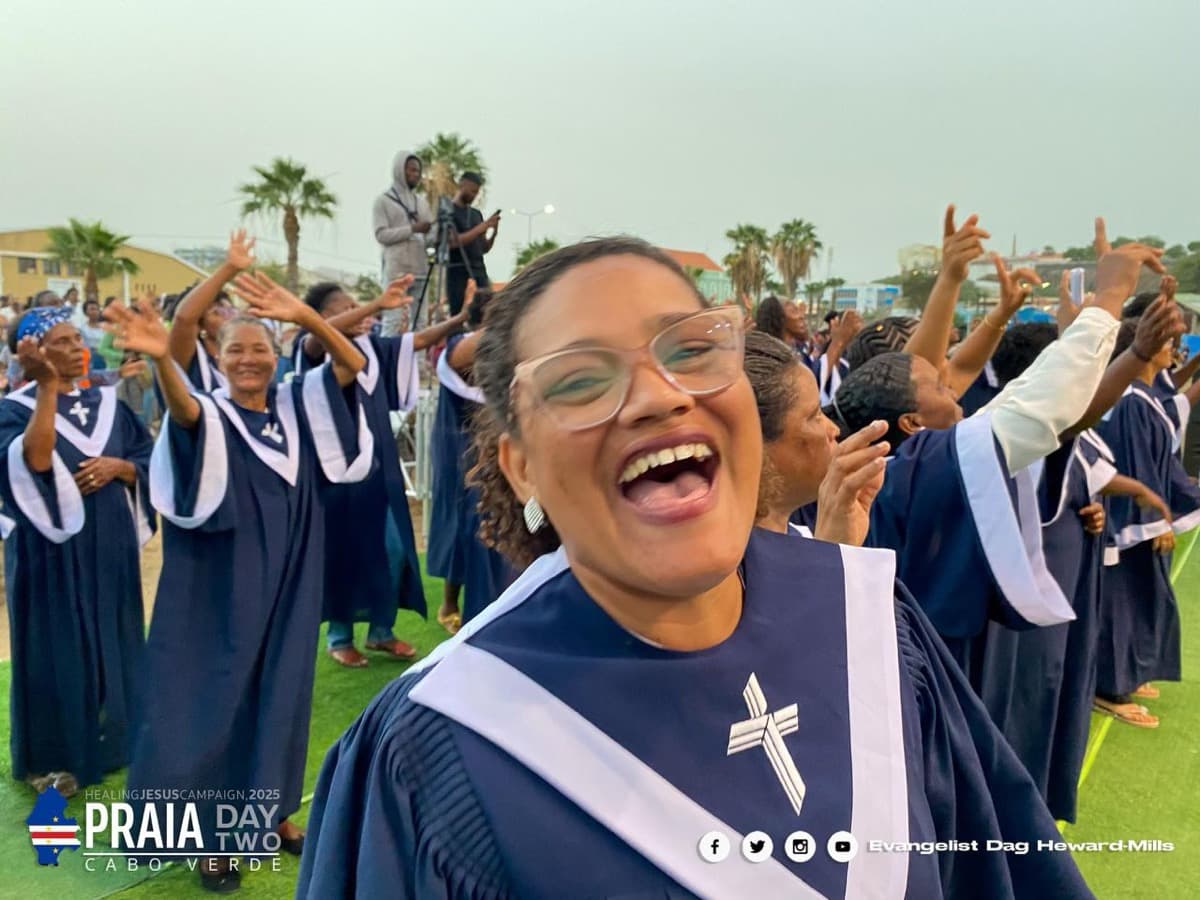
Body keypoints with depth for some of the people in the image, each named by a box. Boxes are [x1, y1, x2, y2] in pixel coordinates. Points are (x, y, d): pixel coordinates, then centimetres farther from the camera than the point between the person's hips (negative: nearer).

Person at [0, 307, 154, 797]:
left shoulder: (106, 402, 8)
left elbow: (148, 458, 8)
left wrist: (116, 467, -13)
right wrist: (47, 386, -32)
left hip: (110, 545, 5)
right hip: (53, 549, -5)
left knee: (112, 641, 14)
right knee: (58, 648, 4)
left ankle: (112, 738, 32)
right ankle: (51, 756, 20)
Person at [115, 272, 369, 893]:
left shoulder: (297, 407, 4)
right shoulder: (211, 416, -7)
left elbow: (352, 365, -8)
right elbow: (181, 407, -32)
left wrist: (305, 316, -24)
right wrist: (161, 358, -54)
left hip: (287, 581, 4)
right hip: (224, 588, -4)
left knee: (280, 691, 14)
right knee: (217, 696, 4)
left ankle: (272, 811, 31)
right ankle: (213, 834, 19)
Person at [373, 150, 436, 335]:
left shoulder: (422, 202, 18)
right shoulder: (383, 201, 3)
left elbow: (430, 235, 14)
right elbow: (381, 234, -8)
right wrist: (412, 229, -15)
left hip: (420, 270, 5)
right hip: (396, 272, -5)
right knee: (393, 322, -10)